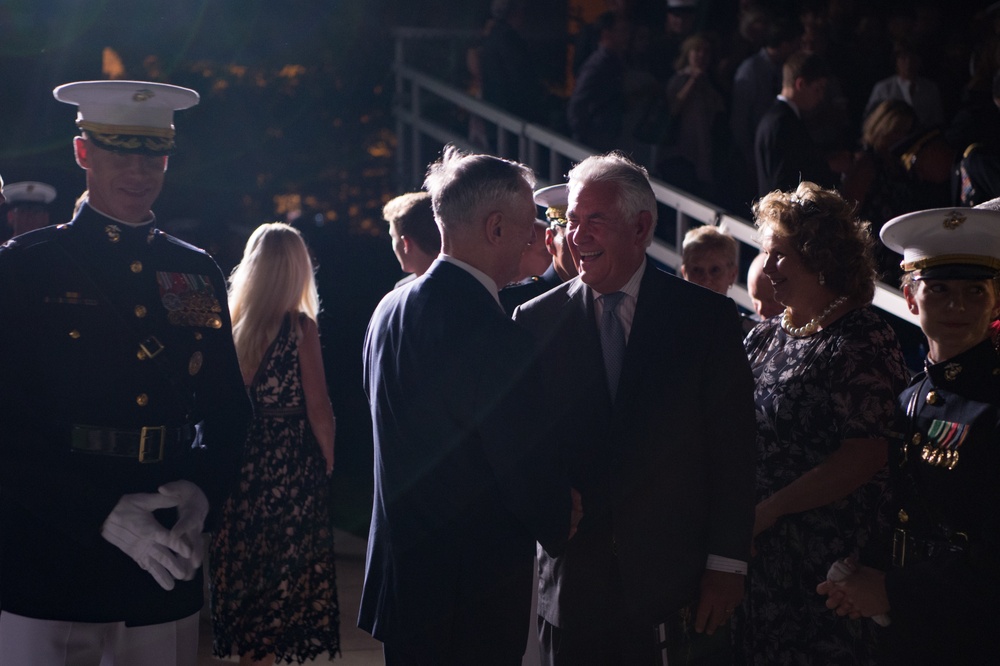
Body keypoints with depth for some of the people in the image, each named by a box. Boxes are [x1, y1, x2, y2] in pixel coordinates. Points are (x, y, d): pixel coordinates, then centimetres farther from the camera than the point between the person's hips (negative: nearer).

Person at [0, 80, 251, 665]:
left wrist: (203, 492, -6)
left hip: (167, 572, 4)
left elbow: (228, 412, 14)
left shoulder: (199, 275, 12)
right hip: (47, 572, -3)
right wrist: (103, 513, -18)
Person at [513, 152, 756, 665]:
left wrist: (727, 566, -4)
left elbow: (733, 453, -1)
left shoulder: (707, 318, 0)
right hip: (572, 584, 1)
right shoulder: (537, 321, 3)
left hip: (678, 589, -1)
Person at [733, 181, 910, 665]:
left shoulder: (863, 344, -13)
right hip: (756, 551, 7)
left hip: (825, 567, -7)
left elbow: (863, 459, -20)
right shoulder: (766, 338, 10)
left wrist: (768, 509, -18)